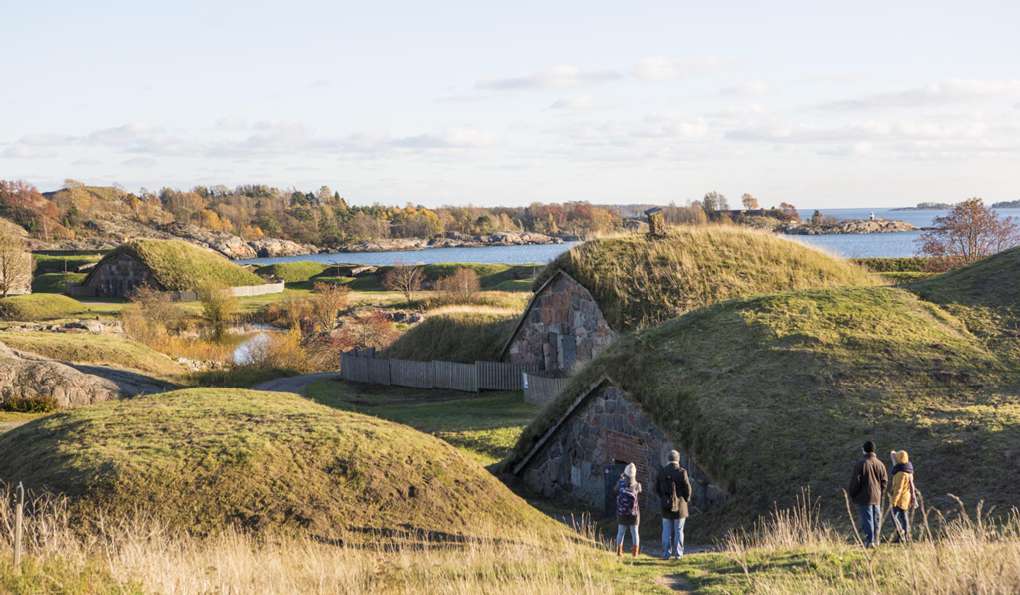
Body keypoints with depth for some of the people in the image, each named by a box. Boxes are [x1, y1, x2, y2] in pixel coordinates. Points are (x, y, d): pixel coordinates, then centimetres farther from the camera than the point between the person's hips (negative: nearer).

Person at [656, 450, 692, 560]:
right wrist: (686, 499, 8)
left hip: (666, 506, 2)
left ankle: (666, 554, 6)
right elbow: (687, 488, -10)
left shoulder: (662, 472, -2)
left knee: (667, 531, 8)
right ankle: (678, 553, 6)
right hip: (679, 506, -2)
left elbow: (657, 488, 1)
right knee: (679, 531, 5)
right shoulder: (681, 472, -11)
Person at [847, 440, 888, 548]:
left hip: (864, 497, -5)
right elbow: (884, 481, 9)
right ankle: (875, 540, 20)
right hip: (877, 497, 5)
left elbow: (855, 481, -11)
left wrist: (851, 494, 2)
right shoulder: (880, 464, 5)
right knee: (876, 519, 13)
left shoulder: (860, 464, -12)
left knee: (867, 519, -5)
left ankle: (869, 541, -11)